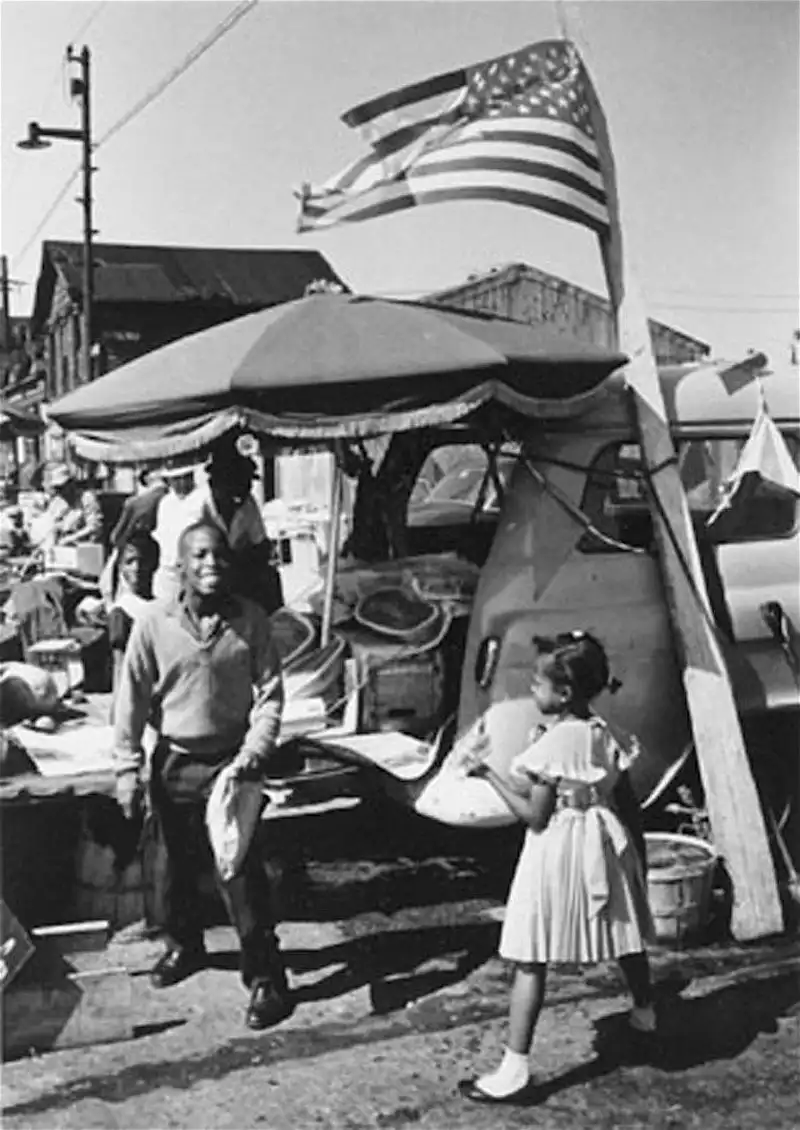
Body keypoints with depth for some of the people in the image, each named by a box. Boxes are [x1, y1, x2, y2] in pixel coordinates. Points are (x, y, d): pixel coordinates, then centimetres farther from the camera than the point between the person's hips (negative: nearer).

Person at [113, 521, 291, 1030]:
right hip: (173, 763, 2)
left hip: (230, 762, -2)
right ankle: (184, 944, 42)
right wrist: (128, 770, -4)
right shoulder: (154, 624, -8)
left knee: (241, 871, -4)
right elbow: (132, 701, -3)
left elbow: (270, 694, -5)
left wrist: (255, 751, -17)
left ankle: (266, 978, 7)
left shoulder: (251, 620, -9)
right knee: (176, 864, 17)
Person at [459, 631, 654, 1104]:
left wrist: (489, 774, -13)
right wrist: (637, 853, 19)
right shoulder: (603, 734, 3)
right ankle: (645, 1014, 51)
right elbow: (629, 801, 8)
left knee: (530, 960, -3)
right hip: (605, 845, 8)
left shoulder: (551, 745, -18)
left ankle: (515, 1069, -4)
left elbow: (535, 816, -17)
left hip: (558, 850, -8)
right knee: (626, 940, 27)